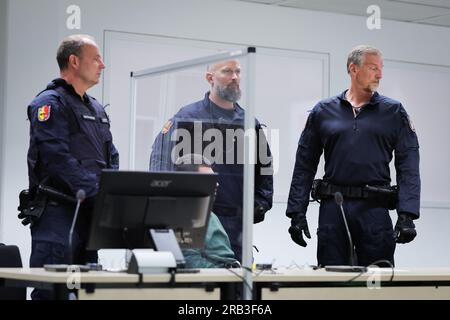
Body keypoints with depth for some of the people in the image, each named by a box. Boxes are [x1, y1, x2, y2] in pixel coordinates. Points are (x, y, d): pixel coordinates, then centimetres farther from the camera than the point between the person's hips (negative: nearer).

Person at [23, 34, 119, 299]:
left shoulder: (97, 109, 20)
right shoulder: (50, 104, -7)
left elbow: (112, 158, 17)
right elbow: (59, 158, -19)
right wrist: (99, 193, -22)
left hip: (89, 213, 9)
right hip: (57, 211, -8)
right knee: (51, 290, -10)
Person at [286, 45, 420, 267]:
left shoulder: (394, 112, 7)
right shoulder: (323, 111, 10)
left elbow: (408, 167, 0)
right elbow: (304, 166, 10)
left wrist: (407, 216, -11)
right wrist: (296, 213, 2)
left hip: (374, 208, -1)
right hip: (332, 209, 1)